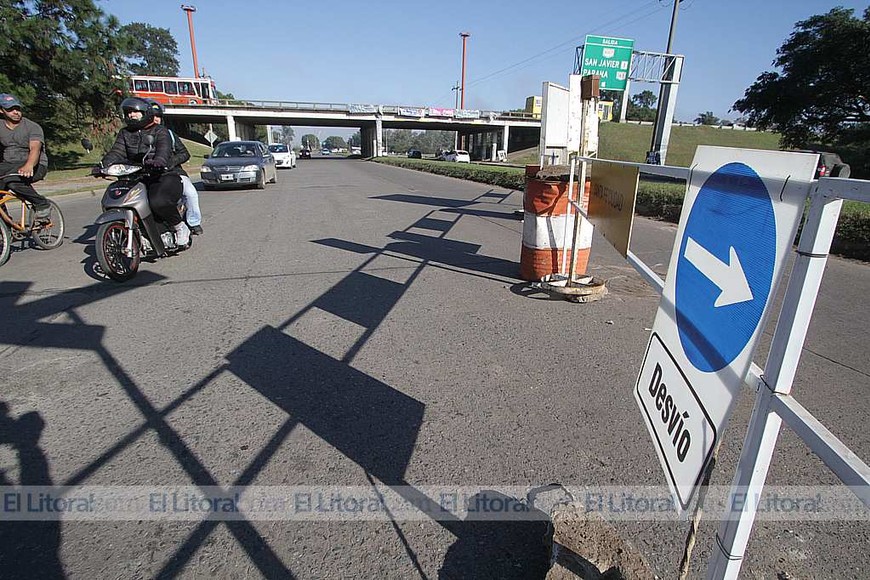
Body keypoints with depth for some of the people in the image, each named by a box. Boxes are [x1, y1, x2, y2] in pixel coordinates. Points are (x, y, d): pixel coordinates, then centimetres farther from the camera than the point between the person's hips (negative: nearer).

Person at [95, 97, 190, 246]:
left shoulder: (160, 131, 2)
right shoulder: (124, 133, 19)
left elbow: (164, 149, -19)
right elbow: (117, 152, 4)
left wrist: (158, 161, -43)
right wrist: (104, 164, -17)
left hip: (164, 176, -6)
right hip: (136, 178, 6)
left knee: (158, 202, -36)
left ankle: (180, 227, -11)